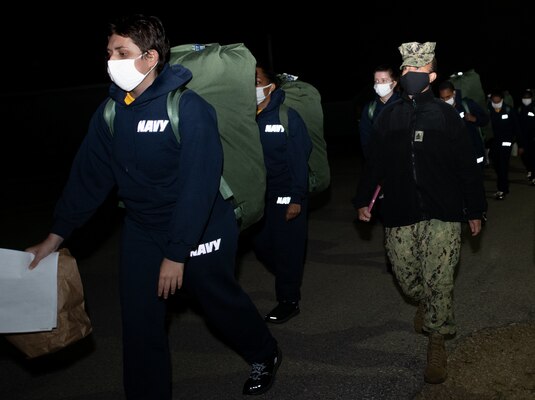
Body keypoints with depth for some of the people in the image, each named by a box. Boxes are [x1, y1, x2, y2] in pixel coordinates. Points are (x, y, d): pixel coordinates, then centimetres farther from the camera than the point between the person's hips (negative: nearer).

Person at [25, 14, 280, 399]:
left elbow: (199, 186, -25)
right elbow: (88, 175, 1)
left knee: (221, 301, 15)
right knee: (140, 321, 4)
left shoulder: (189, 109, -23)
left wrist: (177, 254, -24)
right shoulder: (111, 112, -5)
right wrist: (55, 237, 1)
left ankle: (265, 355, 43)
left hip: (202, 230, -4)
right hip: (142, 232, 5)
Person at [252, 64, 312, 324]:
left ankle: (289, 300, 16)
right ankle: (289, 280, 35)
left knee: (287, 248, 2)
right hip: (260, 196, 5)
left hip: (286, 196, -5)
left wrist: (297, 199, -15)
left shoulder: (288, 117, -10)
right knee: (261, 244, 11)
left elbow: (299, 160, -12)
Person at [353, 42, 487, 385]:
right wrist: (364, 199, 12)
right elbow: (375, 162, 13)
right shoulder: (388, 117, 7)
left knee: (438, 282, -5)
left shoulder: (447, 115, 0)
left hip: (442, 215, -3)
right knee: (407, 279, 10)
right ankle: (425, 303, 44)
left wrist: (475, 211, 3)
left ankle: (437, 343, 13)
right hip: (400, 215, 3)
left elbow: (467, 166, 2)